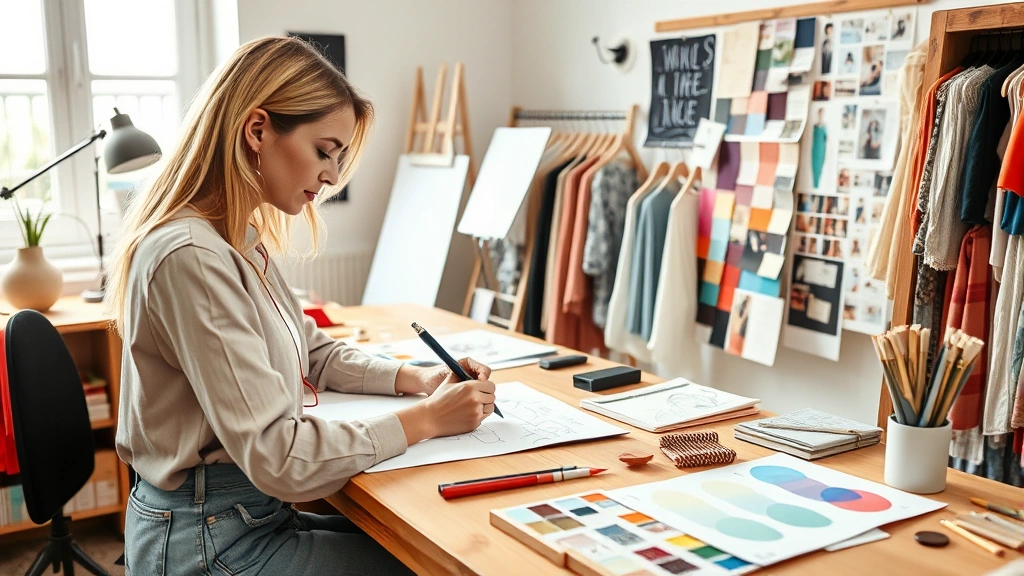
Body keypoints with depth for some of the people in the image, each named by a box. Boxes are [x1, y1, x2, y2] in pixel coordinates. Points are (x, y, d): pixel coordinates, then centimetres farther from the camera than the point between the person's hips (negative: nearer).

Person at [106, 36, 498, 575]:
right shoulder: (191, 258, -26)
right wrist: (426, 419, -18)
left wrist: (417, 379, 0)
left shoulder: (243, 241, 5)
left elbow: (315, 353, 16)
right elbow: (278, 458, -27)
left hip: (250, 509, 9)